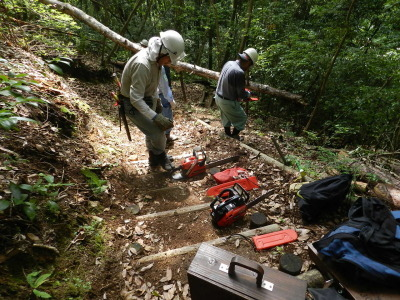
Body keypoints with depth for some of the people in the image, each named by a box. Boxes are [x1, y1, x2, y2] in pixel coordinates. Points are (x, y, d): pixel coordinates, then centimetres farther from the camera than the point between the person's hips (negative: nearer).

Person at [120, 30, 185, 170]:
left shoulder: (156, 57, -6)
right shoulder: (142, 64, -34)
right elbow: (136, 99, -34)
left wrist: (156, 99, 15)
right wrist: (156, 117, -36)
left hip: (147, 99, 9)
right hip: (133, 104, -8)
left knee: (153, 129, 18)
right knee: (158, 134, -11)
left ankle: (154, 158, 39)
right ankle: (161, 156, 20)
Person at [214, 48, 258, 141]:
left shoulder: (229, 63, -3)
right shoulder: (239, 73, -29)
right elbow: (242, 94, -19)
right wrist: (248, 94, 3)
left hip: (218, 97, 8)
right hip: (228, 102, -8)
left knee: (226, 116, 30)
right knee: (242, 118, 16)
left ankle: (227, 133, 49)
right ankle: (234, 135, 31)